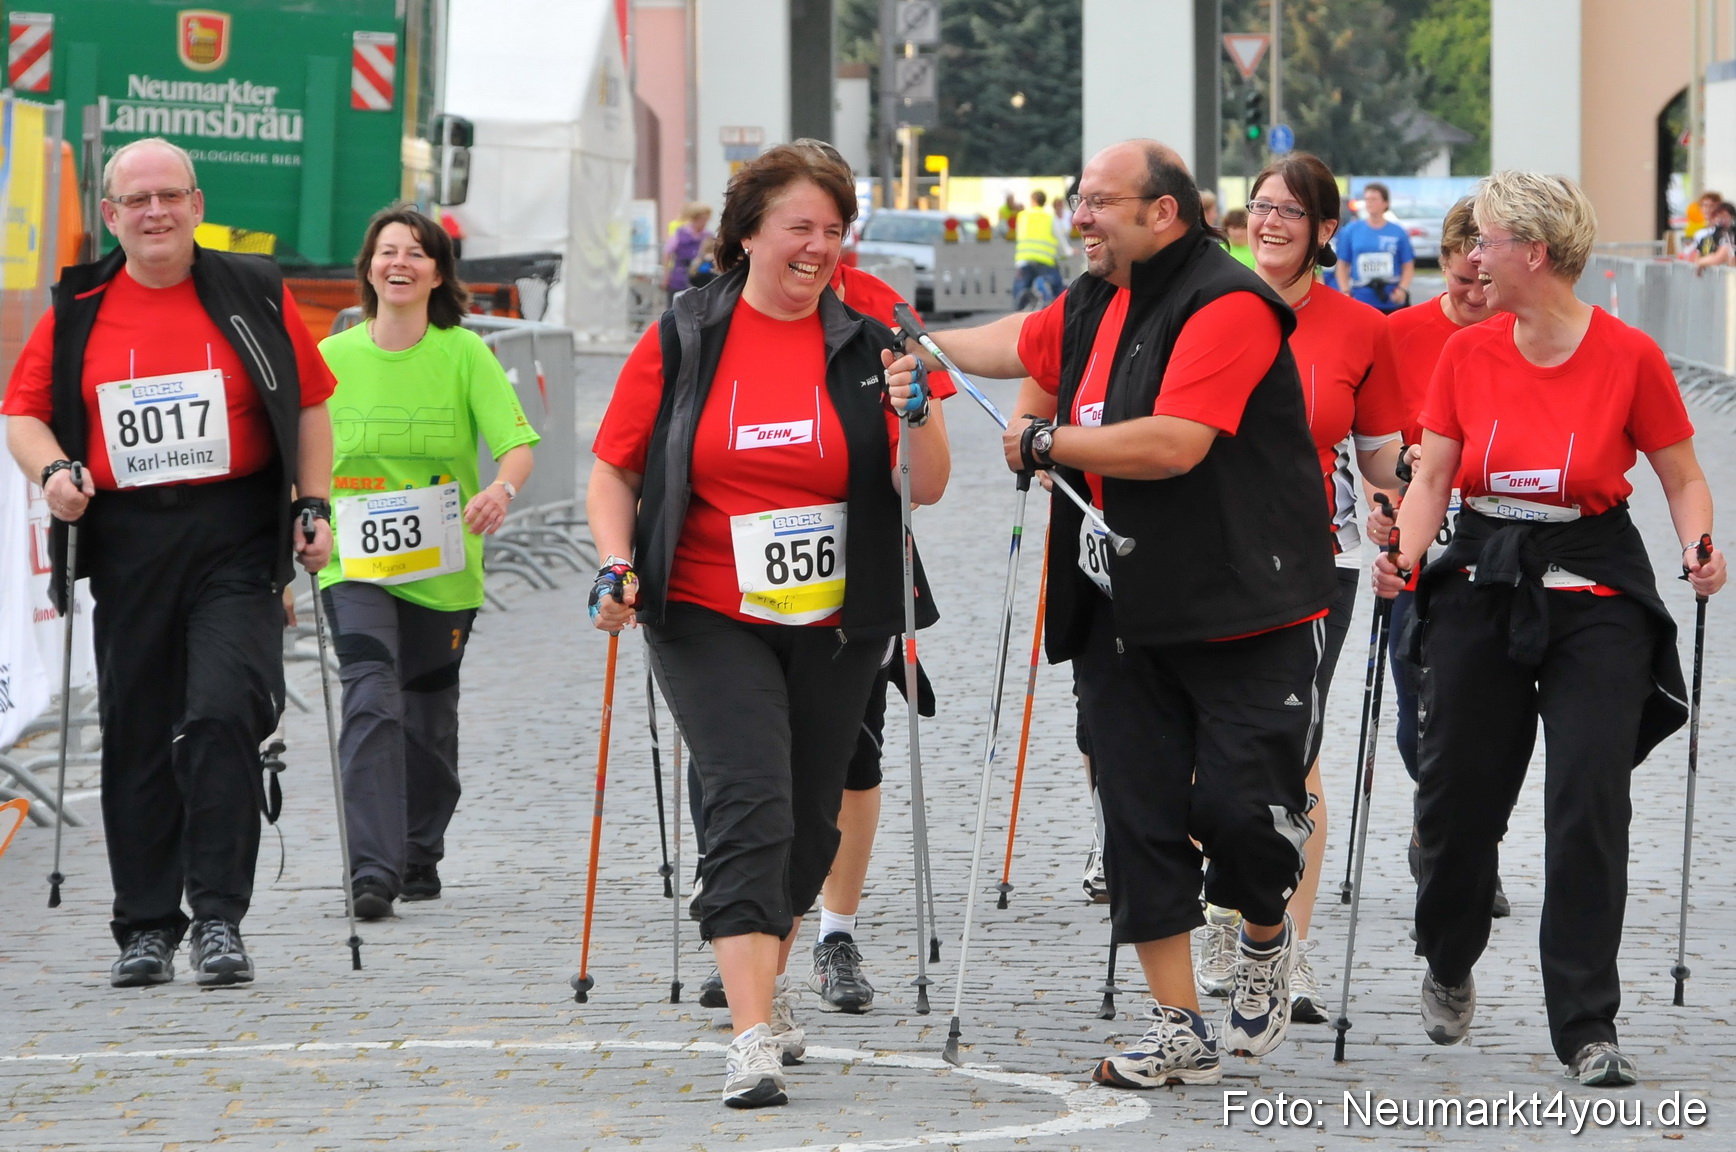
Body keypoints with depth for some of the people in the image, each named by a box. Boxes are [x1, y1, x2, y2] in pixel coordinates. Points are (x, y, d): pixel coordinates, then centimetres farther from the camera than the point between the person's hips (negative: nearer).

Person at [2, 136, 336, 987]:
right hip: (127, 542, 2)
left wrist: (314, 507, 1)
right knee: (137, 734, 6)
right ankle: (146, 929, 14)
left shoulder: (254, 296, 5)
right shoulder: (78, 310, 7)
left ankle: (219, 918, -11)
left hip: (236, 540, -2)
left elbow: (308, 404, 10)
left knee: (223, 715, -16)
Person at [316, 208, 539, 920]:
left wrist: (502, 489, -31)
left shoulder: (464, 354, -2)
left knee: (429, 718, 13)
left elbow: (518, 442, -10)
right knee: (371, 701, -20)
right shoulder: (331, 357, 2)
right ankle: (371, 869, -26)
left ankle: (419, 857, 33)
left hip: (442, 567, 1)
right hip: (354, 565, -1)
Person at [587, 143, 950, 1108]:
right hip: (711, 621, -3)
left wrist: (917, 414, -20)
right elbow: (615, 470, 6)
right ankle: (755, 1041, -21)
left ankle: (766, 984, 38)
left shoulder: (865, 346, 2)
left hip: (835, 627, 3)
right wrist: (618, 566, -9)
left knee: (810, 821, 12)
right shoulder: (683, 340, 0)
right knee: (752, 805, -17)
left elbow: (927, 488, -1)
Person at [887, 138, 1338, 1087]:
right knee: (1140, 818, 3)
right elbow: (1021, 345, 34)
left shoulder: (1225, 305, -15)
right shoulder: (1093, 306, 12)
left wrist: (1044, 442, -14)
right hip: (1121, 609, 8)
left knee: (1237, 806, -10)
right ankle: (1178, 1030, 8)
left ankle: (1265, 941, 23)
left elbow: (1176, 442, -25)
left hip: (1241, 607, -8)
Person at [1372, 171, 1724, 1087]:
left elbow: (1682, 476, 1)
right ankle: (1448, 966, 38)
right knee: (1457, 792, 9)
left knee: (1589, 806, -10)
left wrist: (1699, 549, -18)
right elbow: (1432, 473, 2)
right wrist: (1405, 554, -16)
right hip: (1482, 588, 3)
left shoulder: (1629, 357, -8)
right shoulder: (1466, 355, 2)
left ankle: (1587, 1030, -5)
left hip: (1594, 597, -3)